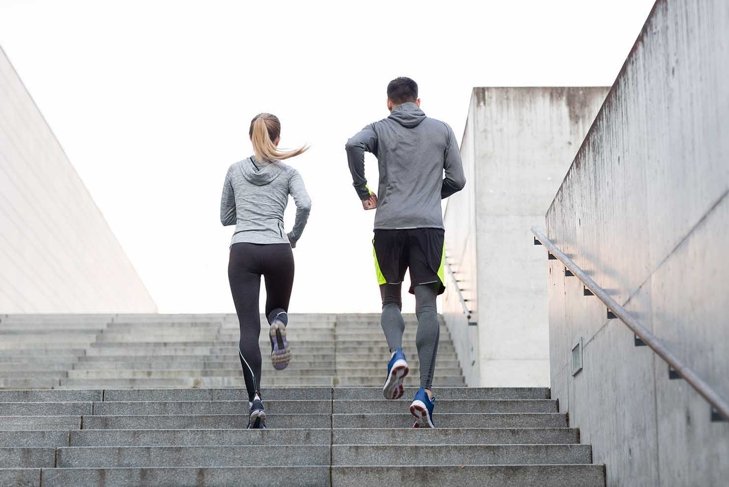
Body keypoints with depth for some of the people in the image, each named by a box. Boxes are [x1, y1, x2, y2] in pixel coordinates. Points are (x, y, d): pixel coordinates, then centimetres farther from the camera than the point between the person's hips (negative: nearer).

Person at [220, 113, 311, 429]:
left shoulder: (235, 171, 14)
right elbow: (304, 204, -9)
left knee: (249, 328, -3)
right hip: (277, 250, 0)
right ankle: (278, 323, -14)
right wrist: (295, 236, 6)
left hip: (243, 250, 0)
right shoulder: (287, 172, 8)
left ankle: (255, 401, -17)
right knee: (277, 307, 25)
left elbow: (225, 217, 19)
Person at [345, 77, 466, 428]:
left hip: (389, 226, 0)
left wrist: (362, 192, -1)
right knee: (427, 306, -2)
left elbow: (353, 145, -12)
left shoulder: (381, 129, 9)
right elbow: (457, 180, 11)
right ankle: (424, 392, -12)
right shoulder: (442, 130, 14)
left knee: (390, 301, 15)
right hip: (429, 226, 0)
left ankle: (396, 354, -15)